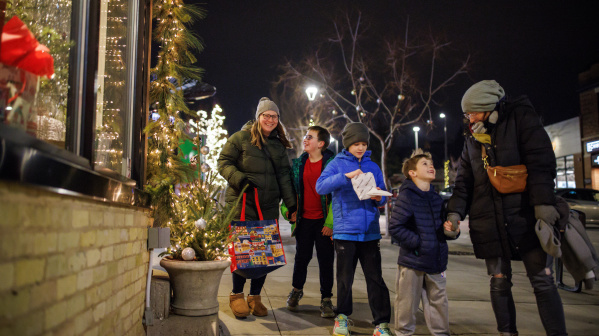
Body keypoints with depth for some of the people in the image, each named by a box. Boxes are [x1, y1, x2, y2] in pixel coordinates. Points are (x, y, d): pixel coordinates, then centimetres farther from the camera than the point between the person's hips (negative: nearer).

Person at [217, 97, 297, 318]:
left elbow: (283, 176, 17)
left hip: (269, 206, 5)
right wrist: (239, 179, -17)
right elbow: (223, 162, 0)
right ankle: (237, 295, 14)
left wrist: (291, 203, 10)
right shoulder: (241, 138, 2)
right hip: (242, 203, -4)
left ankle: (255, 296, 17)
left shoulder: (278, 145, 17)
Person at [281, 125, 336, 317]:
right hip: (304, 220, 4)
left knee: (326, 260, 5)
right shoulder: (298, 164, 6)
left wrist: (331, 222, -14)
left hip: (324, 222, -3)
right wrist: (288, 209, 2)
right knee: (302, 257, 13)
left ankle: (326, 299, 19)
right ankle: (296, 290, 36)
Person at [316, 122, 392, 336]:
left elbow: (382, 196, 15)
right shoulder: (337, 164, 3)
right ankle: (342, 316, 26)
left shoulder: (373, 167, 12)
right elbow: (320, 186, -13)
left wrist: (379, 198, -8)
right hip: (345, 231, -2)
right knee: (345, 278, 8)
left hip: (370, 232, 2)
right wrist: (346, 176, -23)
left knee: (375, 278, 3)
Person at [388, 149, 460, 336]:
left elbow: (442, 226, 23)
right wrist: (416, 242, -18)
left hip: (435, 263, 6)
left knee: (438, 302, 14)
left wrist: (452, 231, 1)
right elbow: (394, 227, -16)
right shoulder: (406, 197, -10)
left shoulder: (437, 199, 11)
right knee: (407, 303, 5)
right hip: (412, 261, -6)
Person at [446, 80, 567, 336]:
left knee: (542, 281, -1)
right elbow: (464, 180, 13)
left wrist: (543, 201, -21)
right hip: (489, 223, 4)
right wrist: (455, 211, -1)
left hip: (525, 216, -4)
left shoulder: (520, 118, 1)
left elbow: (541, 160, -10)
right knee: (499, 283, 6)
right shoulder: (472, 139, 15)